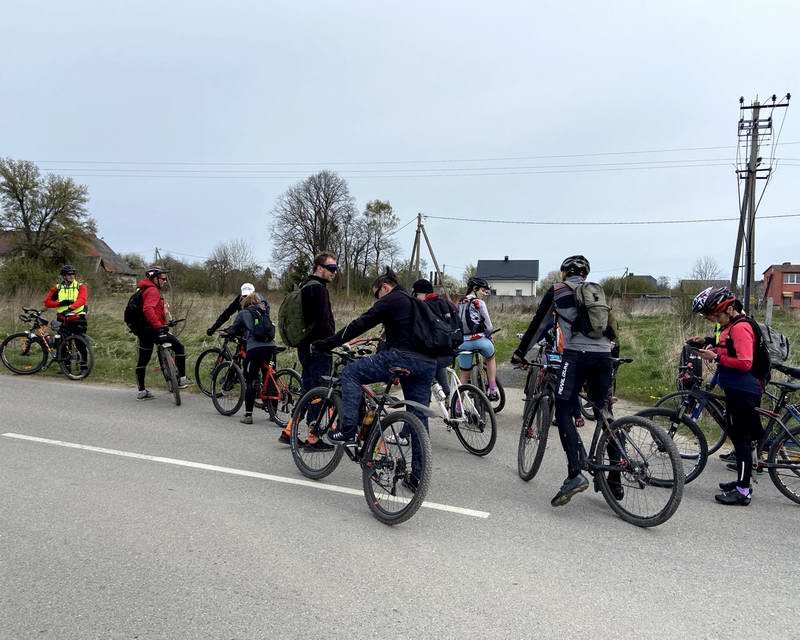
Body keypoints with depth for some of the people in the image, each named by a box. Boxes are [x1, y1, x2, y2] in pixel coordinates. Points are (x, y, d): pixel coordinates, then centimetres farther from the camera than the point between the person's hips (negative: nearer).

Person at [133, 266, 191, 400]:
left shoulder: (144, 290, 21)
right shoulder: (152, 290, -12)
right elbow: (148, 309, -28)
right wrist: (159, 326, -34)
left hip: (143, 330, 10)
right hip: (153, 329, -10)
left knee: (142, 360, 13)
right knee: (179, 347, -4)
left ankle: (142, 391, 20)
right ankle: (182, 379, -4)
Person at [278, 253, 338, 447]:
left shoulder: (305, 287, 19)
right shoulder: (317, 288, -14)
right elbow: (323, 321, -22)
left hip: (305, 347, 10)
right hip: (318, 349, -10)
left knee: (308, 391, 16)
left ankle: (288, 431, 18)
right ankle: (313, 438, 5)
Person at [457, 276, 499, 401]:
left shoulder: (460, 304, 12)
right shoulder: (479, 303, -6)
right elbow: (489, 327, -5)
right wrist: (487, 335, 13)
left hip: (463, 342, 4)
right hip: (480, 340, -4)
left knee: (464, 376, 13)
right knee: (490, 359, 28)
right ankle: (492, 390, 23)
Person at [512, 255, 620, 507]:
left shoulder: (557, 290, 14)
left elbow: (538, 323, 14)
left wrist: (520, 352, 22)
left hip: (576, 354, -5)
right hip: (604, 356, 5)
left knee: (564, 413, -3)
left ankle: (575, 474, -20)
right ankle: (615, 481, 13)